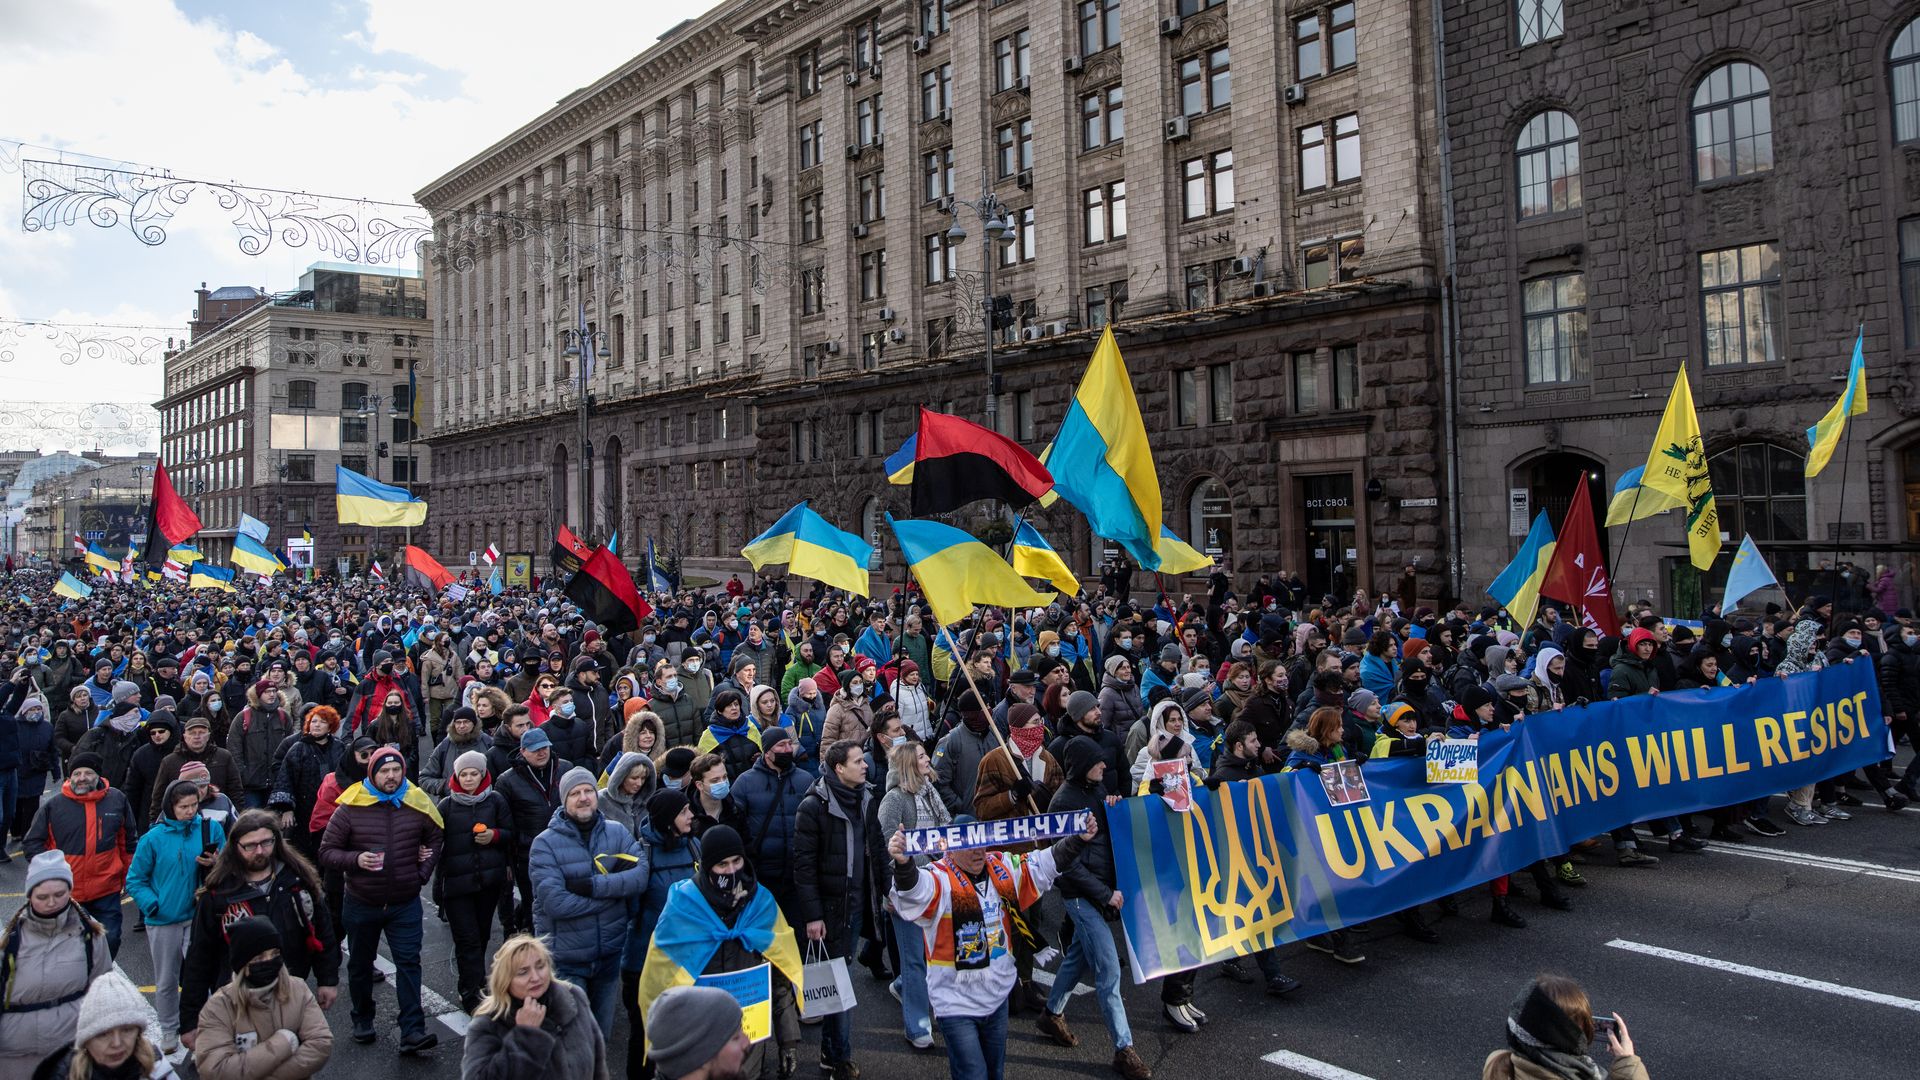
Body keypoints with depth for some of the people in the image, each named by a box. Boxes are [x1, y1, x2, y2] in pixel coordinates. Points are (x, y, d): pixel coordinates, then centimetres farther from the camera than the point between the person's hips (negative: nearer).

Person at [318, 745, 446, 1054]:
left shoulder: (417, 804, -3)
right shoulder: (351, 808, -10)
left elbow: (435, 838, 14)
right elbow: (326, 852, -5)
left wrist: (423, 872, 4)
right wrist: (356, 859, -22)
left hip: (405, 904, 0)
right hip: (361, 903, 0)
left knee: (409, 964, -4)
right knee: (360, 964, 16)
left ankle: (412, 1032, -5)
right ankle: (363, 1020, 36)